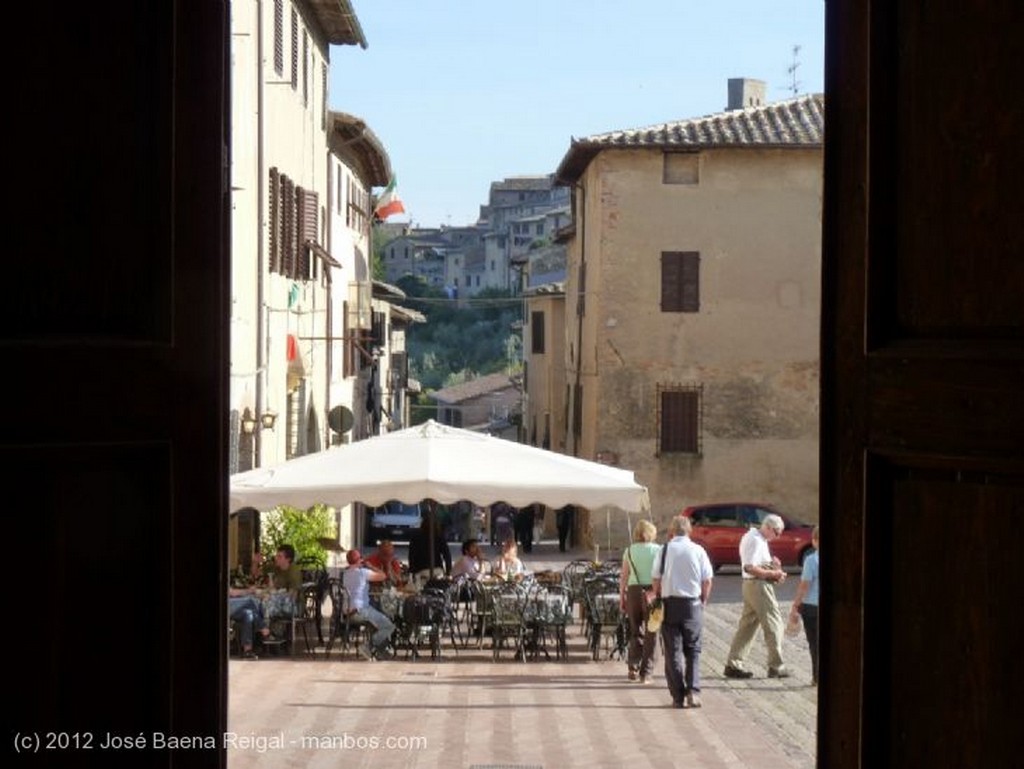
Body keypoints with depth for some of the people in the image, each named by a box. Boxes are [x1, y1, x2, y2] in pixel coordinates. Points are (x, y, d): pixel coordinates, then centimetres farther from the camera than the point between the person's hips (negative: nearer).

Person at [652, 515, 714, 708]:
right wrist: (703, 600, 15)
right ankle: (693, 691, -4)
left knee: (673, 652, 5)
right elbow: (707, 580, 0)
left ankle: (678, 696, 4)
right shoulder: (698, 550, -3)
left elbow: (656, 579, -3)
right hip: (692, 604, 0)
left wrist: (658, 598, 13)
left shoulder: (665, 550, -4)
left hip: (670, 603, 0)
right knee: (693, 650, 10)